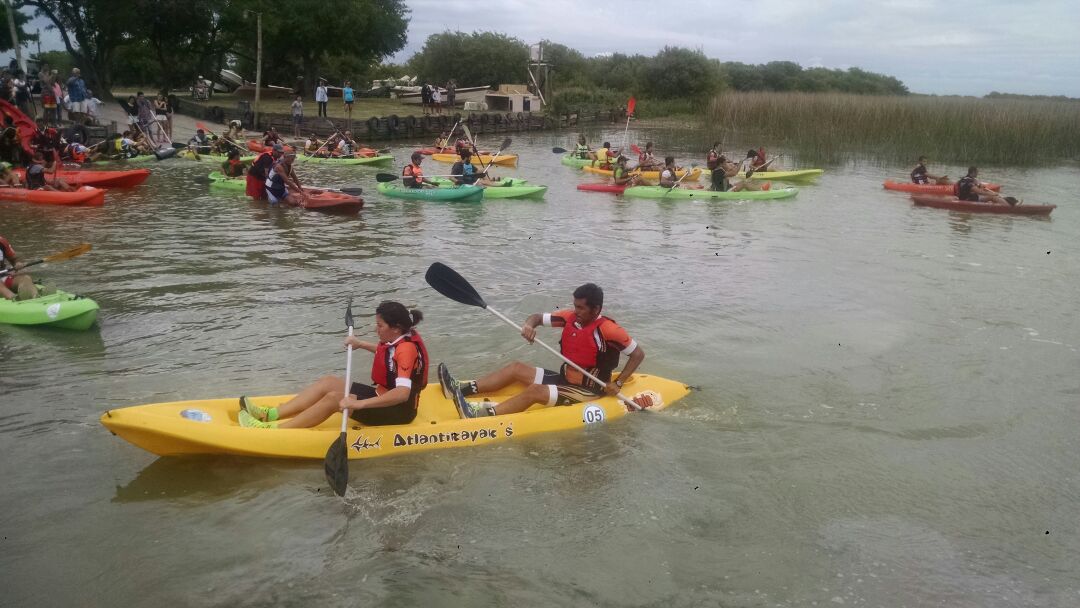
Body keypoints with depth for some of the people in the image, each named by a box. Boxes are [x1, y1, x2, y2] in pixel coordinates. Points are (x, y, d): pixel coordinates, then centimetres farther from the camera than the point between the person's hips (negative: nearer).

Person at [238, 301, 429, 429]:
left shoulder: (407, 348, -26)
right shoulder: (401, 339, 2)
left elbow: (402, 393, -40)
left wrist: (359, 404, -43)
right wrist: (361, 344, 13)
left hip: (398, 411, -10)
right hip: (383, 396, 10)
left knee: (334, 398, -21)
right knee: (329, 382, 2)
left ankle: (273, 430, -20)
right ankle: (270, 415, -4)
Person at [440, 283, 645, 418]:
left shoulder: (608, 330, -21)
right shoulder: (570, 318, -2)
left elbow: (638, 353, -15)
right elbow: (538, 317, 4)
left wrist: (618, 384, -19)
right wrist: (529, 325, -20)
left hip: (587, 392, -8)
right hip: (564, 380, 8)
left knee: (534, 391, -26)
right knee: (517, 368, 1)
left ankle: (483, 415, -37)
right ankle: (461, 390, -9)